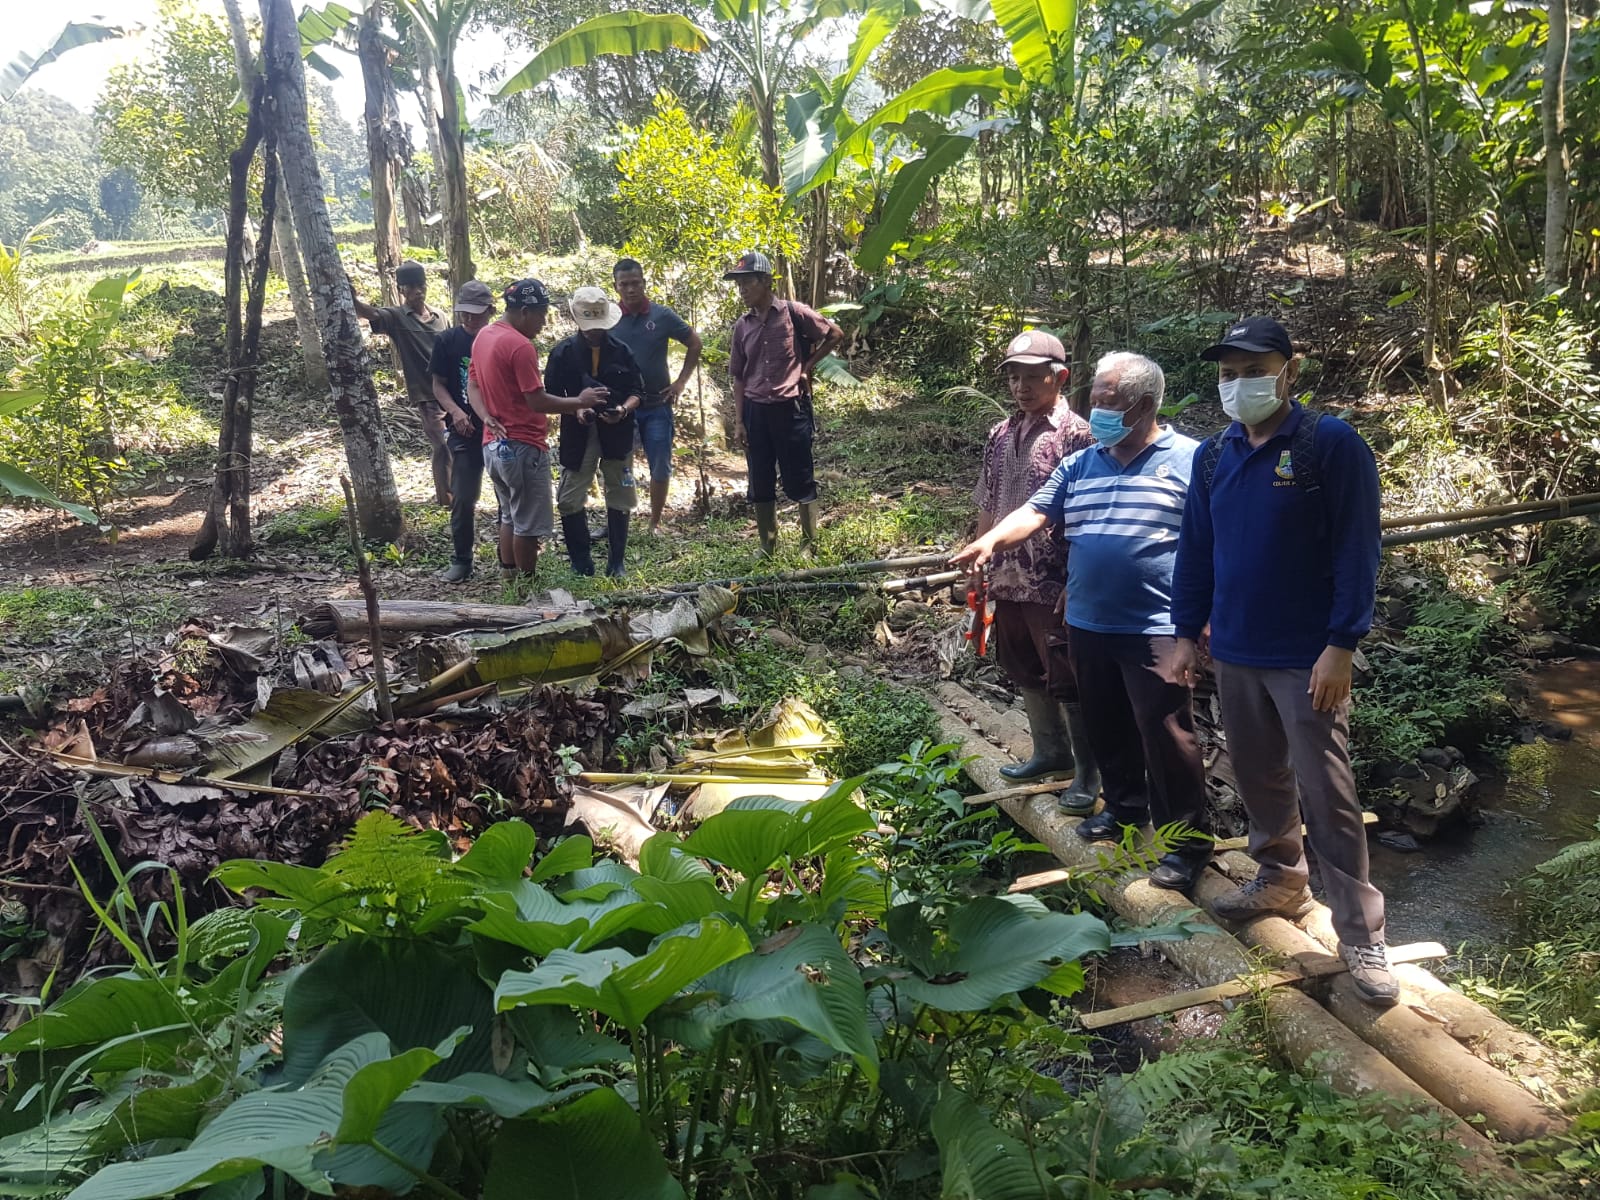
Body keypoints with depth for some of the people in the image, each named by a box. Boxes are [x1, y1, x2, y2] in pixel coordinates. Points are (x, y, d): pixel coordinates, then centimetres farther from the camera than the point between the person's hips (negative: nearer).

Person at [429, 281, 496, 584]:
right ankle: (461, 561, 13)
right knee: (462, 499, 1)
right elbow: (438, 385, 3)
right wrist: (455, 411, -15)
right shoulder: (448, 340, -2)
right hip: (465, 433, 0)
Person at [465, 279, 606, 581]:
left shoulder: (483, 337, 11)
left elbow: (472, 387, 12)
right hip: (522, 448, -9)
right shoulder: (520, 345, -18)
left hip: (494, 444, 9)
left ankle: (509, 578, 23)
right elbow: (537, 401, -21)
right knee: (528, 523, 0)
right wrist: (580, 401, -11)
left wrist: (488, 419, -3)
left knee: (510, 516, 18)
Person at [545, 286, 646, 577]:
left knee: (619, 499, 6)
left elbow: (637, 392, 5)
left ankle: (616, 562, 18)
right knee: (570, 500, -2)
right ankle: (581, 563, 11)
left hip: (617, 433, 1)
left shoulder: (621, 351, 2)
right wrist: (575, 408, -19)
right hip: (578, 434, -1)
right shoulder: (563, 352, 0)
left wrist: (623, 409, -16)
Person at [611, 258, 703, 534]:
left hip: (657, 405, 0)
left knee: (661, 468, 6)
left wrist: (681, 381, 0)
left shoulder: (662, 315, -4)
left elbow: (695, 343, 6)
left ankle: (655, 523, 20)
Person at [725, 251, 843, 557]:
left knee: (800, 480, 2)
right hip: (755, 411, 4)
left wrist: (807, 366, 0)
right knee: (760, 483, 8)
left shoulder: (793, 313, -6)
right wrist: (739, 421, 4)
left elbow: (835, 334, 3)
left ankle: (810, 545, 11)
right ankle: (767, 545, 19)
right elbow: (739, 377, 9)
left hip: (790, 408, -4)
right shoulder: (742, 326, 6)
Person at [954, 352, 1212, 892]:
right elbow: (1036, 512, 2)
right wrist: (990, 541, -17)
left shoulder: (1188, 461, -5)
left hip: (1154, 629, -6)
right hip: (1088, 625, 6)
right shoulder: (1080, 465, 11)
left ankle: (1187, 840, 9)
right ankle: (1124, 807, 37)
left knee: (1166, 735, -3)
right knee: (1107, 729, 18)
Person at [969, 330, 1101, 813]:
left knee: (1066, 680, 1)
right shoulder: (1001, 435, 10)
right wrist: (978, 567, 14)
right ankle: (1050, 752, 35)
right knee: (1027, 674, 18)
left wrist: (1074, 585, -17)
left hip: (1054, 586, -7)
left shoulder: (1075, 434, -10)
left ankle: (1088, 771, 15)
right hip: (1008, 579, 7)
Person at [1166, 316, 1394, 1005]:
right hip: (1234, 654, 6)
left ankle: (1361, 936, 7)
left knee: (1326, 795, -3)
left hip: (1308, 660, -5)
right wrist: (1187, 634, 10)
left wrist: (1341, 645, -17)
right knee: (1258, 778, 17)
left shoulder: (1333, 447, -10)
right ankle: (1281, 881, 36)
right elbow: (1195, 550, 12)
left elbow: (1357, 551, -12)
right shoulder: (1213, 456, 7)